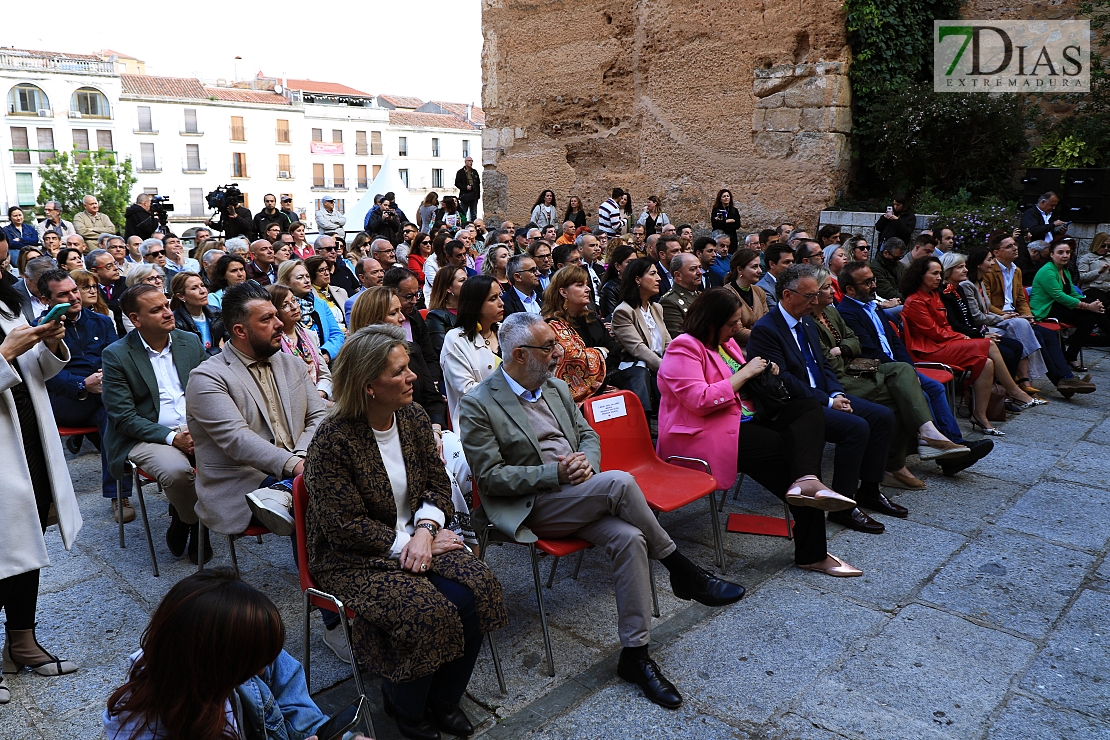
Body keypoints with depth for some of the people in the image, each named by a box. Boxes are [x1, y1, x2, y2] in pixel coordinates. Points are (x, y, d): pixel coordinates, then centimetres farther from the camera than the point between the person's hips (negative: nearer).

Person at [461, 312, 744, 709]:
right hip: (531, 508, -6)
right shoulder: (479, 404, -8)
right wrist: (555, 473, -19)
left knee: (628, 538, -24)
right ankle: (684, 573, -10)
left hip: (579, 495, 6)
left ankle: (634, 653, -12)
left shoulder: (556, 388, 13)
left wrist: (586, 463, -7)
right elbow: (490, 476, -11)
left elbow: (588, 435, 18)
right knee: (620, 482, -28)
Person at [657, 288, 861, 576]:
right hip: (705, 436, -10)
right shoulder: (683, 349, -12)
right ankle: (812, 554, -12)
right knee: (790, 449, -20)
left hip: (744, 420, 10)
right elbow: (700, 401, -23)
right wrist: (744, 373, -16)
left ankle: (807, 480, -35)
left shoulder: (726, 342, 16)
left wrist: (763, 372, 7)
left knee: (810, 408, -8)